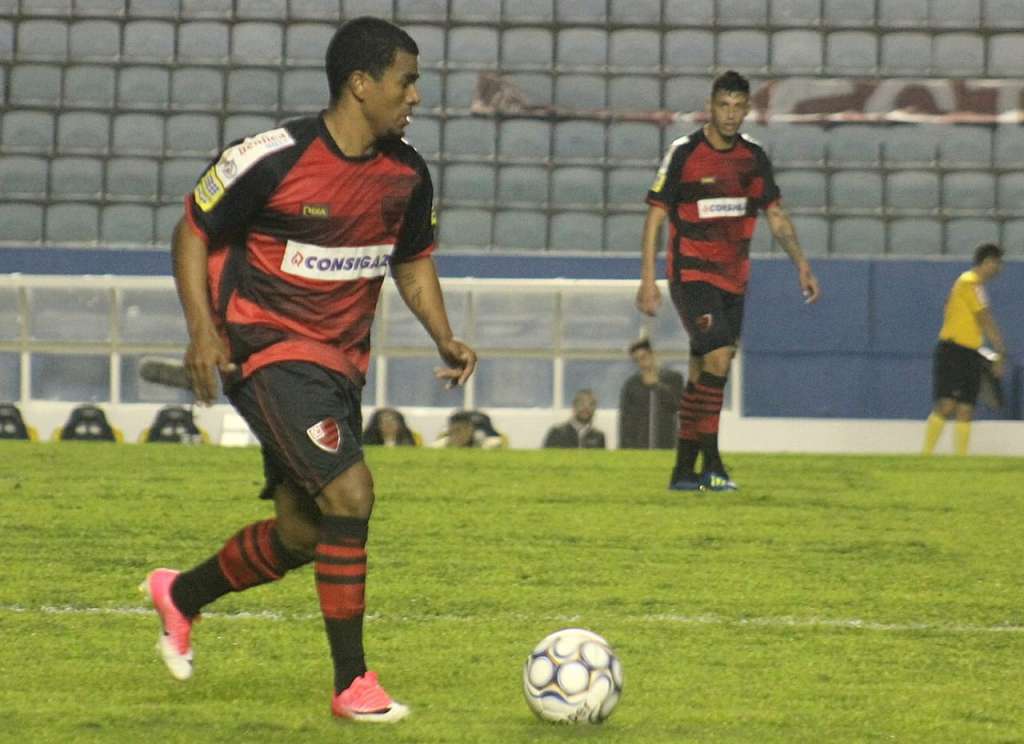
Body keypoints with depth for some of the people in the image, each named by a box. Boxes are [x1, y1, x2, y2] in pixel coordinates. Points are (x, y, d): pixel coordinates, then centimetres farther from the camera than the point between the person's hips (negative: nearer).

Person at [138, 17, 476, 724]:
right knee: (350, 492, -21)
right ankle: (353, 684, -13)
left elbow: (413, 262, 18)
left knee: (304, 533, 11)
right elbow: (193, 231, -5)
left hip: (340, 362, 8)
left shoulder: (408, 174, 2)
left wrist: (444, 338, 2)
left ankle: (181, 595, 38)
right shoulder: (275, 158, -17)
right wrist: (203, 330, -16)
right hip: (269, 349, -8)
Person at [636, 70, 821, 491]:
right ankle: (711, 465, -16)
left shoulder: (753, 157, 8)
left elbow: (775, 215, 16)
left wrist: (801, 265, 6)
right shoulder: (684, 153, -7)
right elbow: (655, 216, -5)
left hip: (733, 281, 5)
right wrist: (648, 280, -11)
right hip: (691, 276, -5)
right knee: (718, 359, -19)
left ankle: (684, 470, 14)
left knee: (701, 375, 8)